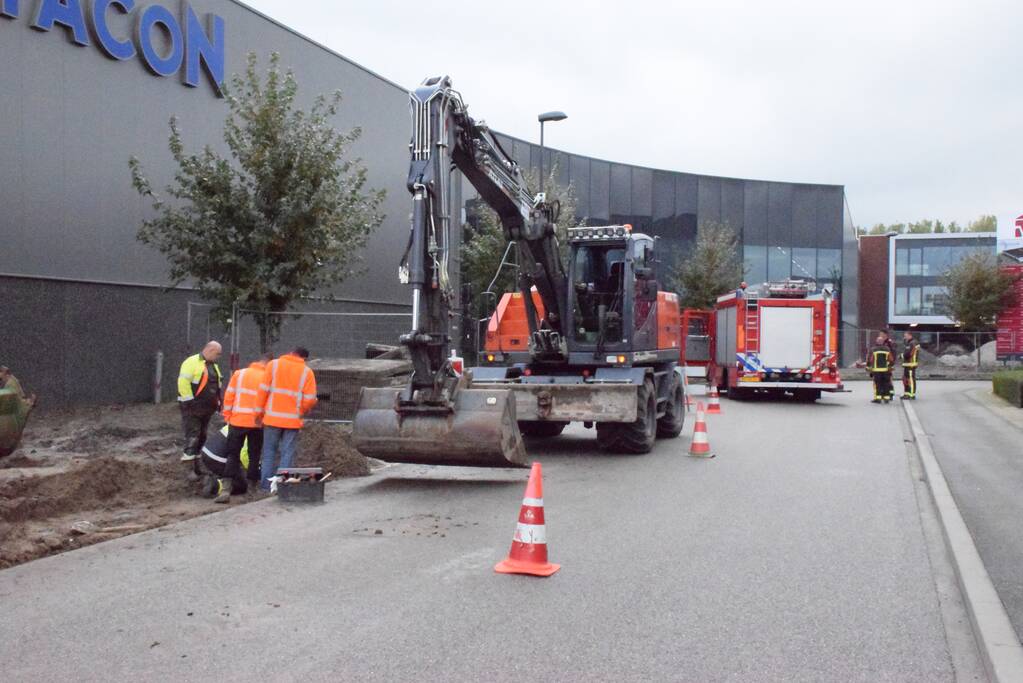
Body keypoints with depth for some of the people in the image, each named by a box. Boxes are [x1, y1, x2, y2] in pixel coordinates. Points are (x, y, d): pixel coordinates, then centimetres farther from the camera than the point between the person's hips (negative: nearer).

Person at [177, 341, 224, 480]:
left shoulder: (213, 366, 17)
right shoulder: (192, 362, -12)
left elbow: (217, 386, 25)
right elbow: (183, 382, -20)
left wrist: (218, 402, 17)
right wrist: (188, 401, -20)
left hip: (207, 409, 8)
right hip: (192, 408, -8)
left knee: (202, 436, 12)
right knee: (192, 436, -10)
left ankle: (197, 464, 21)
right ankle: (190, 466, -9)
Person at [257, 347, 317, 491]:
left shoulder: (274, 364, 1)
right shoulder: (307, 372, 0)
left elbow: (263, 390, -3)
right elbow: (310, 399, -5)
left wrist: (261, 410, 8)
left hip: (272, 417, 1)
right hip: (293, 420, -1)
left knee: (269, 451, 11)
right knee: (288, 453, 5)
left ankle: (266, 484, 12)